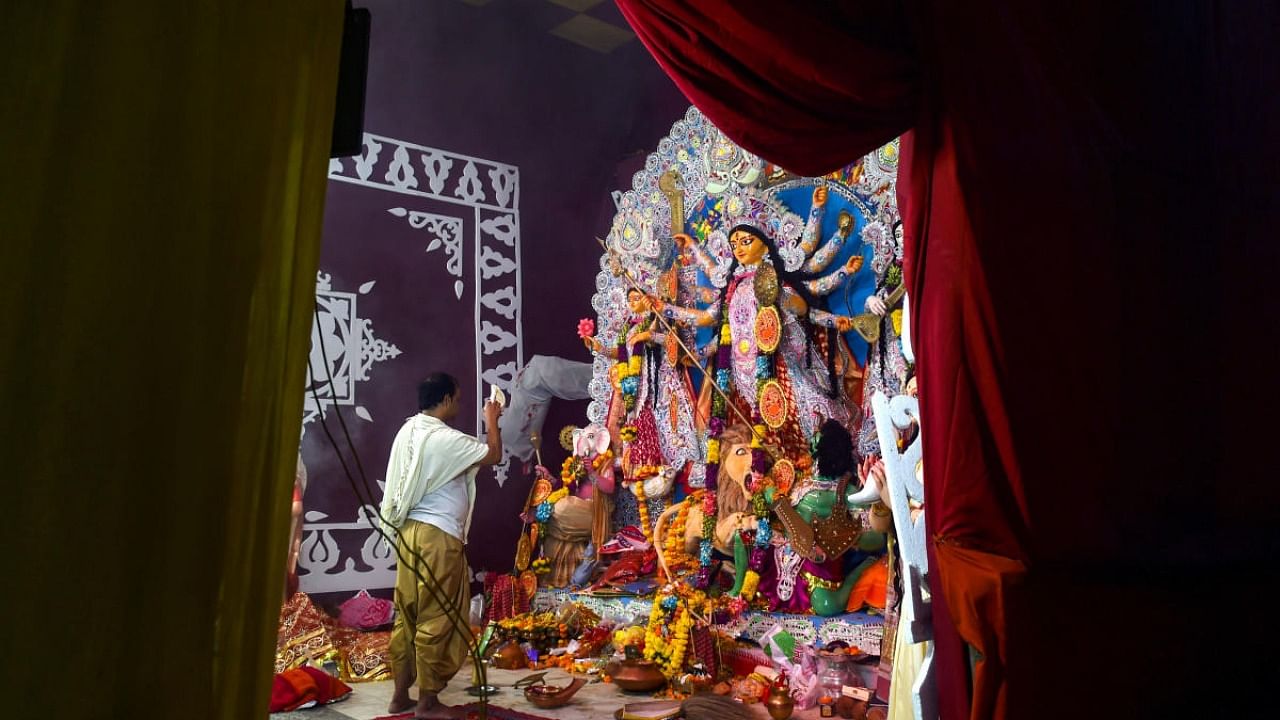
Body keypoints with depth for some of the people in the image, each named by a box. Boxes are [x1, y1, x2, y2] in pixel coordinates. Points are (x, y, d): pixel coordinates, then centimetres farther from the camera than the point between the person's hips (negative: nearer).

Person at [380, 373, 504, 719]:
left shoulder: (408, 431, 9)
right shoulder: (444, 438, -17)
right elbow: (492, 455, -4)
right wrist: (492, 421, 10)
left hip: (409, 531, 9)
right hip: (437, 536, -9)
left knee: (408, 616, 14)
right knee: (437, 620, 1)